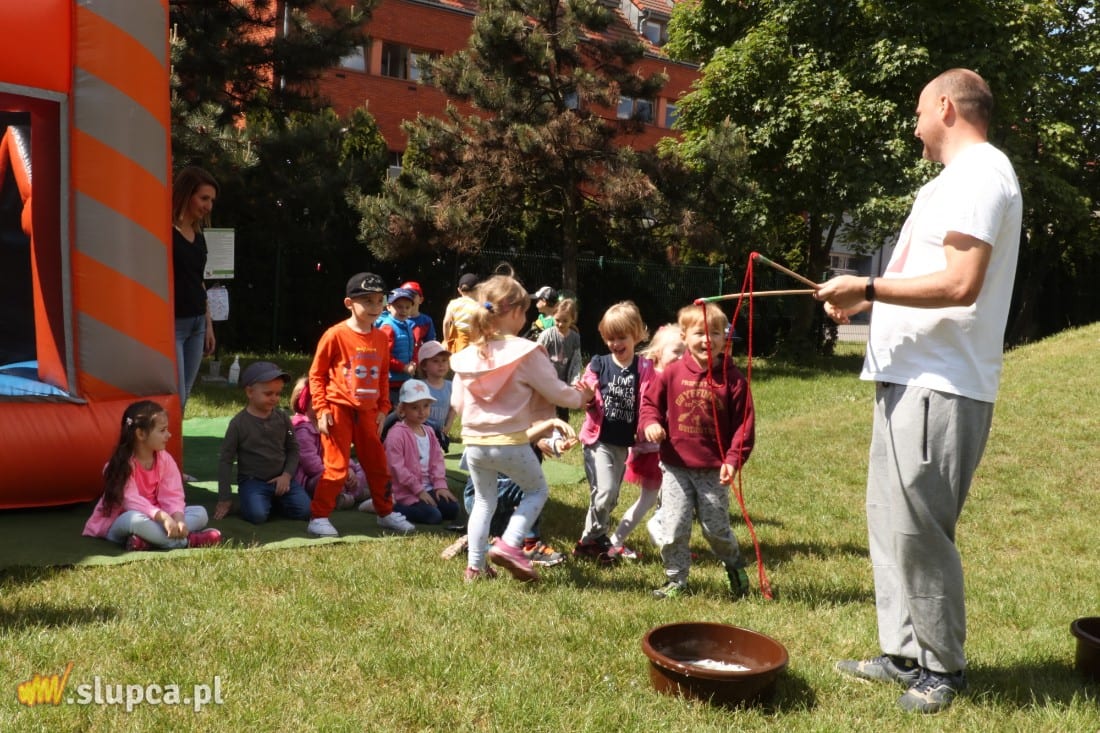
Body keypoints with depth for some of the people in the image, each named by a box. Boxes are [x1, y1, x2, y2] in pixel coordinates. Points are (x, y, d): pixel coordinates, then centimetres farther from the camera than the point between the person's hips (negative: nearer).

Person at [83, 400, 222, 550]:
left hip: (154, 518, 6)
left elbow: (172, 495, -10)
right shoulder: (122, 464, -18)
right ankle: (186, 540, -32)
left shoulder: (165, 459, -2)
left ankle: (148, 541, -29)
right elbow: (132, 501, -29)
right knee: (135, 519, -41)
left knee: (200, 513, -12)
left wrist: (178, 519, -31)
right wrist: (163, 517, -41)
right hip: (119, 523, -6)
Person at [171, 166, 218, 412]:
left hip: (196, 323, 8)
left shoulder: (198, 235, 13)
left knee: (183, 399, 9)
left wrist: (208, 324, 18)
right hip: (172, 323, -8)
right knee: (175, 399, -8)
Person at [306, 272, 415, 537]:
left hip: (367, 412, 5)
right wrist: (321, 409, -12)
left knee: (377, 464, 13)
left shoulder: (380, 337, 4)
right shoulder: (335, 335, -12)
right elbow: (316, 374, -6)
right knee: (337, 467, -4)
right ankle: (318, 518, 8)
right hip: (338, 410, -5)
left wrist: (383, 408, 10)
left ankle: (386, 513, 29)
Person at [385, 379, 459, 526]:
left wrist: (440, 485, -4)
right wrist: (418, 489, -16)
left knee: (452, 509, -5)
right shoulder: (397, 434, -14)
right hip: (406, 492, -7)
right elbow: (397, 467, -18)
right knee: (433, 516, -21)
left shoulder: (429, 432, 11)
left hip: (428, 488, 8)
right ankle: (392, 507, -4)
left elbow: (437, 460, 10)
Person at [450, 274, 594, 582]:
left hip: (474, 442, 5)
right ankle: (509, 545, 1)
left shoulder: (468, 354, 2)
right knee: (537, 490, 19)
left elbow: (458, 402, 8)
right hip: (510, 442, -5)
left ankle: (474, 565, 23)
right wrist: (580, 397, 15)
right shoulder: (525, 352, -13)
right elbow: (555, 391, -5)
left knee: (484, 500, 23)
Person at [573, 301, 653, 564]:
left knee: (611, 497, 13)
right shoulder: (598, 364, -3)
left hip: (624, 443, 3)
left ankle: (592, 539, 31)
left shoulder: (645, 368, -2)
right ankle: (593, 539, 6)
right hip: (598, 439, -3)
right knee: (603, 492, -15)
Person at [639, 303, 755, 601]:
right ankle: (675, 580, 22)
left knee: (716, 528, 12)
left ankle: (735, 565, 42)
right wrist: (650, 423, -13)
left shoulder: (732, 378, -8)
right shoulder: (673, 372, -5)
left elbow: (744, 423, -7)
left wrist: (734, 459, -16)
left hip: (713, 469, -1)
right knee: (673, 528, 3)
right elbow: (650, 401, 7)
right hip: (675, 466, 1)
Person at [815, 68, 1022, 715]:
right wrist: (864, 304, 21)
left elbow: (960, 284, -22)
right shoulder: (959, 178, 21)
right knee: (892, 522, 14)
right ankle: (905, 654, 24)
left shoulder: (981, 172, -11)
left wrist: (868, 287, -16)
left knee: (917, 529, -4)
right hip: (912, 378, 10)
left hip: (940, 387, -10)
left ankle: (944, 668, 12)